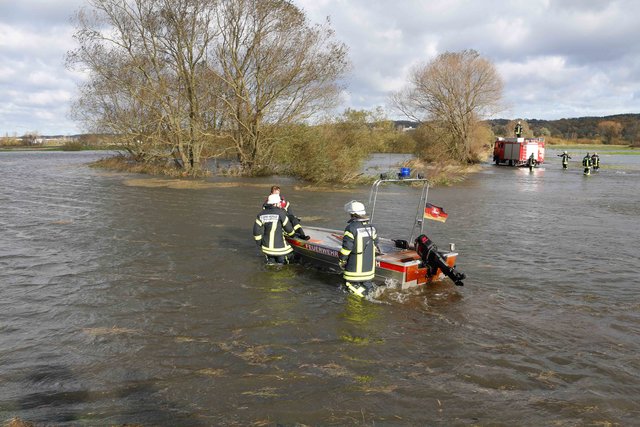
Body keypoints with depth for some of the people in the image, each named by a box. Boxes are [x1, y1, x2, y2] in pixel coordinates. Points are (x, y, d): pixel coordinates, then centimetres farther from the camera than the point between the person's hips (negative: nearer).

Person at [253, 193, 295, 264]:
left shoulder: (261, 214, 1)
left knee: (271, 261, 24)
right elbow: (288, 227, -4)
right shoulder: (281, 213, -11)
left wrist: (259, 242, 13)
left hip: (267, 246, 4)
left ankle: (270, 261, 3)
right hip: (279, 246, -4)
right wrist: (292, 234, 17)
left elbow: (256, 230, 1)